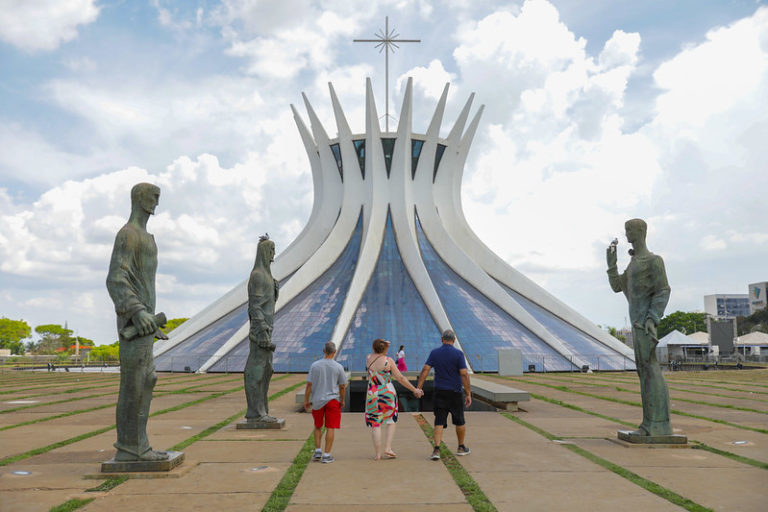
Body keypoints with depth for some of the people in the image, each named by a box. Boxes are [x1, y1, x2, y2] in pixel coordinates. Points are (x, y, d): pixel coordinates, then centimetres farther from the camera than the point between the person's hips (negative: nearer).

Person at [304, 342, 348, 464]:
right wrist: (342, 401, 13)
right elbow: (342, 386, 0)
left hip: (317, 400, 2)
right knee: (330, 428, 3)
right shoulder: (338, 367, -6)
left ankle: (317, 451, 16)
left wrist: (306, 400, 6)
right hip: (332, 399, -2)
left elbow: (309, 385, -3)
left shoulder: (315, 365, -4)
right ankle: (326, 455, 2)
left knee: (318, 426, 19)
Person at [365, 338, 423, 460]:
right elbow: (400, 378, -6)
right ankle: (387, 449, 5)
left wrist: (384, 346, 18)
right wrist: (414, 390, 1)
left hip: (372, 395, 1)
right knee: (391, 421, 16)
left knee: (375, 424, 6)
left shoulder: (368, 358, -2)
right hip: (388, 394, -1)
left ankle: (378, 454, 5)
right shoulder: (388, 361, -9)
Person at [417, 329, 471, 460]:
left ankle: (436, 449, -10)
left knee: (439, 422, 3)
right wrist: (468, 394, -8)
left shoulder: (434, 353, 1)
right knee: (460, 421, 16)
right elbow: (464, 374, -12)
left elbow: (425, 370, -6)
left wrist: (419, 387, -4)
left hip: (439, 393, 2)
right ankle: (461, 448, 29)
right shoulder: (458, 354, -8)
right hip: (455, 393, -2)